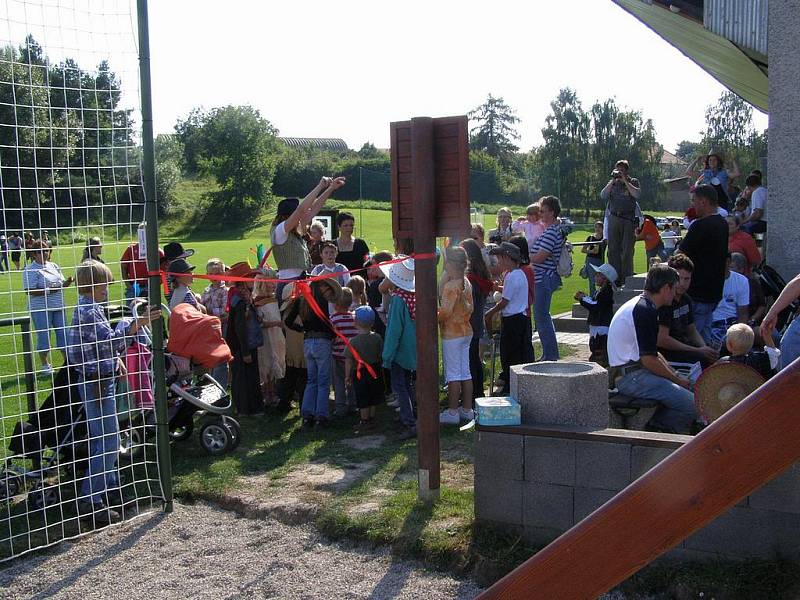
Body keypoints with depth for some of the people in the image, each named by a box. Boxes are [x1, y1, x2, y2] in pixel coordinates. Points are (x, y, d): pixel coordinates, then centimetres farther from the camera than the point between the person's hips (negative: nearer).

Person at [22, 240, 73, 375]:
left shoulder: (53, 266, 11)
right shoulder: (30, 270, -9)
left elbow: (62, 283, 17)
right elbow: (30, 291, -18)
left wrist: (67, 282, -6)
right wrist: (49, 290, -23)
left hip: (58, 307, 6)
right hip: (41, 309, -6)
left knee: (63, 333, 9)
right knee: (43, 336, 2)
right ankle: (45, 365, 15)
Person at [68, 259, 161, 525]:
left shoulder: (92, 308, 12)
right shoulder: (87, 311, -19)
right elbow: (111, 340, -30)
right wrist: (139, 322, -34)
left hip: (102, 381, 10)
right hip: (96, 384, -10)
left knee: (105, 440, 18)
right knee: (107, 443, -7)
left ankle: (110, 490, 29)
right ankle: (90, 502, -2)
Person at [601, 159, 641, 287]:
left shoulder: (633, 181, 7)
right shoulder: (612, 183, 15)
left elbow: (637, 194, -11)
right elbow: (603, 196, 0)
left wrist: (625, 181, -9)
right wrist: (613, 181, -5)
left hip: (628, 219, -3)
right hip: (614, 218, 3)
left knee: (627, 250, -5)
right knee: (613, 250, 1)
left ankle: (627, 279, -2)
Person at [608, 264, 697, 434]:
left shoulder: (640, 304, 16)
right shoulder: (645, 311, -17)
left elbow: (651, 352, 21)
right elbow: (649, 360, -19)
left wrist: (676, 375, 12)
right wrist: (677, 379, -6)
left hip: (630, 372, 11)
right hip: (631, 377, -11)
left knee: (690, 388, 9)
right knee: (692, 404, -18)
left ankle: (654, 427, 5)